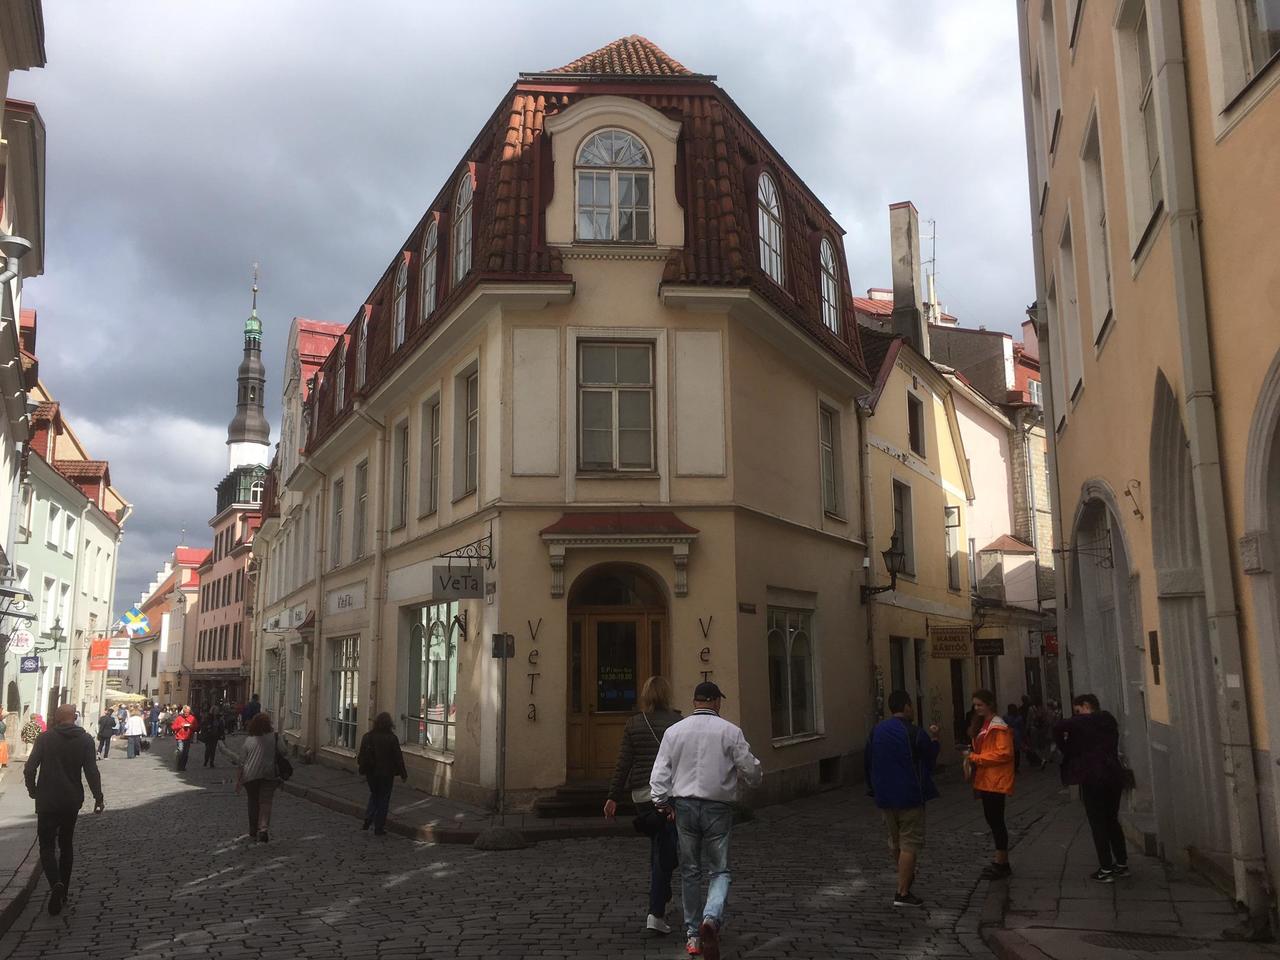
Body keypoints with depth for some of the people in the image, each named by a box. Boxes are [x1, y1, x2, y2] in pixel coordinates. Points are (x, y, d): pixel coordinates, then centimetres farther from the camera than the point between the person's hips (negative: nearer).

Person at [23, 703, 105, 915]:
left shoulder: (45, 738, -8)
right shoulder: (86, 740, -4)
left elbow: (29, 769, -10)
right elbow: (92, 772, -9)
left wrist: (33, 791, 7)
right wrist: (98, 797, -2)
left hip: (47, 802, -3)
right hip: (72, 802, 3)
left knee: (47, 846, 3)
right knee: (66, 845, 18)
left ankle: (56, 884, -22)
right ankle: (62, 892, 22)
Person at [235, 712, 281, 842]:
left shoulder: (249, 740, 1)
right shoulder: (274, 737, -3)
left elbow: (241, 762, 2)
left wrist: (238, 780, 7)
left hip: (250, 775, 2)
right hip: (269, 774, -2)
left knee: (253, 802, 16)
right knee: (265, 802, 0)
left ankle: (253, 831, 24)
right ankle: (263, 828, -19)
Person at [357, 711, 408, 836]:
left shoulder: (367, 737, -4)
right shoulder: (392, 738, -14)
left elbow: (362, 756, 4)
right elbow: (398, 758, -10)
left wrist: (363, 769, 22)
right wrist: (403, 774, 0)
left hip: (371, 773, 3)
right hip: (386, 774, -3)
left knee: (374, 795, 24)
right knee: (383, 799, 7)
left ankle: (368, 819, 7)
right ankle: (379, 828, 10)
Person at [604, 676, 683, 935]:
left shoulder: (633, 725, 3)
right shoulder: (678, 722, -5)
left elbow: (623, 763, 1)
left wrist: (613, 797, 5)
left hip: (640, 794, 4)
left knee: (659, 846, 22)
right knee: (665, 852, -2)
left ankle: (662, 900, 32)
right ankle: (656, 914, -8)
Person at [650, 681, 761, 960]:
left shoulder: (674, 731, 0)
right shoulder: (730, 731, -6)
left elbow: (660, 773, -1)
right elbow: (751, 770, -3)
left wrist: (663, 802, 8)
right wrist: (751, 778, 19)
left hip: (685, 806, 2)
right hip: (717, 808, -2)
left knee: (690, 871, 14)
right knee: (719, 870, 5)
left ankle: (693, 935, 20)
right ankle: (711, 918, -21)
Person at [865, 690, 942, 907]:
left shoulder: (876, 731, 4)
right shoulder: (914, 733, -15)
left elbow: (867, 763, 9)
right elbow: (931, 757, -1)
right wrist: (934, 738, 16)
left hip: (884, 797, 6)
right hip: (910, 797, -6)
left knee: (895, 841, 21)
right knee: (910, 843, -1)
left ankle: (906, 877, 41)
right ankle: (903, 893, -4)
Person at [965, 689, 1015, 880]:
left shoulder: (999, 727, -15)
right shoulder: (981, 725, 15)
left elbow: (1004, 754, -22)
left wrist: (975, 758, -18)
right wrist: (971, 760, 5)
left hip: (996, 781, -10)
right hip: (985, 780, 10)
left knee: (996, 821, -4)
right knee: (992, 819, 14)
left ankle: (1001, 864, 3)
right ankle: (1002, 862, 23)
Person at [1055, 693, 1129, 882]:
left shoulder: (1083, 722, -8)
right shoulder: (1109, 720, 13)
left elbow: (1058, 727, -22)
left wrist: (1065, 748, -6)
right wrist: (1073, 743, 14)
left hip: (1093, 777, -7)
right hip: (1115, 774, 7)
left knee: (1098, 823, 1)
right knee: (1112, 820, 19)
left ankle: (1106, 870, 3)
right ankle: (1122, 863, 23)